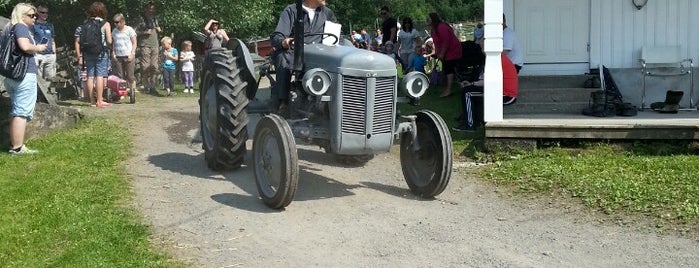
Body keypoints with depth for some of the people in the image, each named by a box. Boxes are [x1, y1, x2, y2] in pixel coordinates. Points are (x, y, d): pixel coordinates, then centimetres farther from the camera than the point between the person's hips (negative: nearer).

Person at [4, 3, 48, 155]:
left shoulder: (10, 28, 18)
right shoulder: (21, 27, -10)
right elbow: (25, 46, -27)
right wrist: (38, 48, -9)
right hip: (25, 75, -10)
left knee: (16, 111, 16)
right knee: (23, 112, -7)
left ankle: (14, 145, 20)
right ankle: (17, 148, -7)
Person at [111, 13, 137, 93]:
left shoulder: (129, 30, -2)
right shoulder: (114, 31, 11)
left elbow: (134, 43, -1)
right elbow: (113, 43, 16)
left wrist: (132, 54, -10)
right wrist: (113, 53, 3)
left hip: (128, 56, -4)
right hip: (118, 56, 4)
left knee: (130, 75, -3)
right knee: (120, 76, 3)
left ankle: (133, 91, 4)